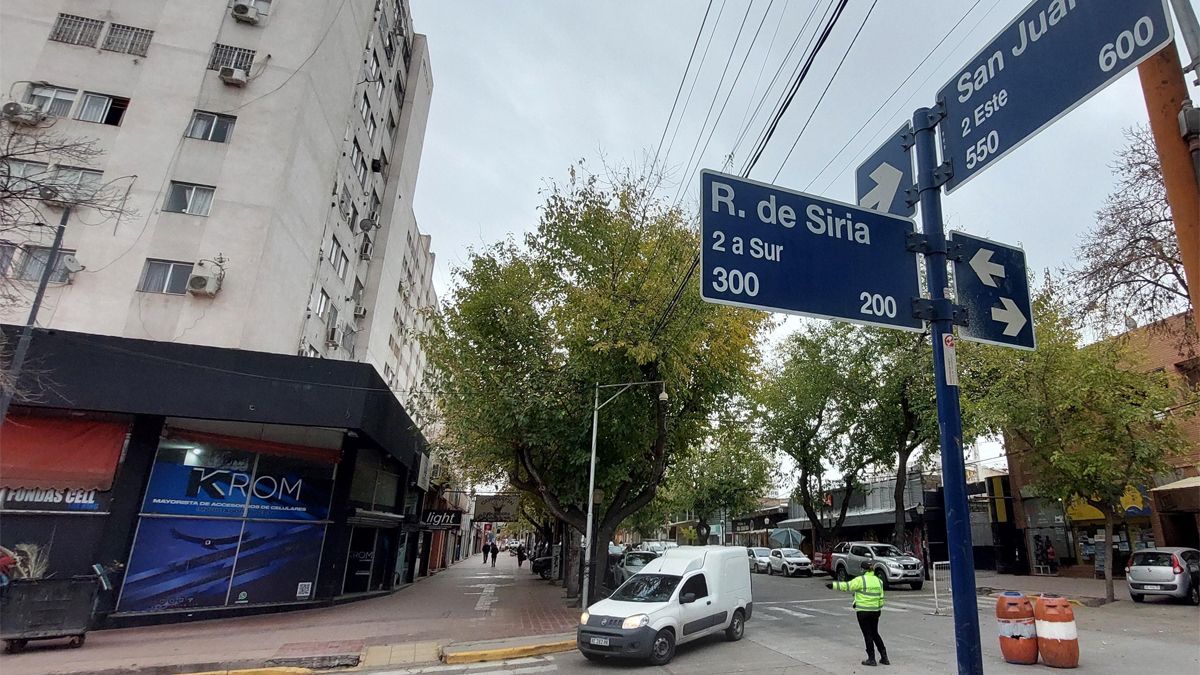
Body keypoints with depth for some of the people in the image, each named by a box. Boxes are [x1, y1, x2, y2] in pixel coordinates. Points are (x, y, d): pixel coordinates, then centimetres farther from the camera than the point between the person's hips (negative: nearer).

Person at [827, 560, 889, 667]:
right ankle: (884, 657, 21)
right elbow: (881, 597, 9)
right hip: (875, 611, 6)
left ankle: (871, 659, 10)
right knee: (875, 633, 20)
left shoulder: (861, 579, -15)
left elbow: (847, 586, -20)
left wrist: (833, 585, -14)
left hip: (863, 611, -6)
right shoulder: (878, 581, 4)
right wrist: (880, 608, 20)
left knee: (867, 635, 4)